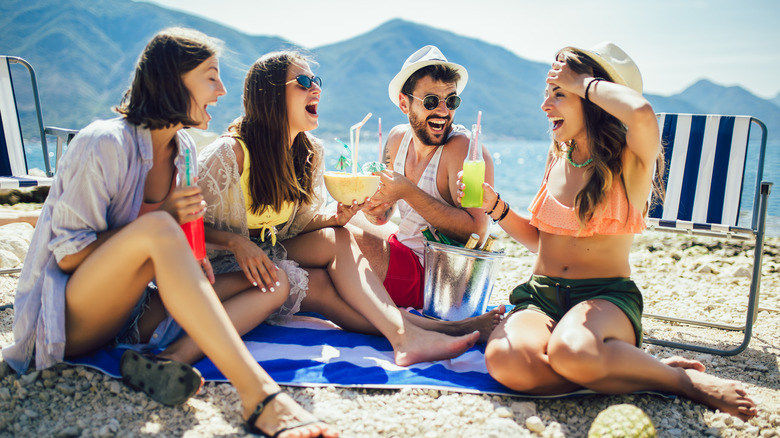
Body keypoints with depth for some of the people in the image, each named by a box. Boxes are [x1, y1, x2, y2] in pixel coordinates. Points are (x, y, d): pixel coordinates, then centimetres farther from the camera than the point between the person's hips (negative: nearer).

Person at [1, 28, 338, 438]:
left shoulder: (183, 149, 5)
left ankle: (170, 357, -28)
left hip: (135, 311, 7)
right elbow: (67, 255, -14)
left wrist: (188, 260, -8)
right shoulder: (105, 144, -16)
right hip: (72, 321, -6)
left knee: (274, 283, -7)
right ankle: (258, 394, -44)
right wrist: (164, 216, -21)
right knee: (158, 228, -37)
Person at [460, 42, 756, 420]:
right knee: (505, 361, -32)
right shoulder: (558, 157, 15)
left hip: (605, 296, -3)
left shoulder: (630, 160, -3)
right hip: (540, 294, 4)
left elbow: (641, 112, -30)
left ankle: (682, 379, -9)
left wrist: (583, 82, -11)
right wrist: (494, 205, 4)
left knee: (571, 351, -39)